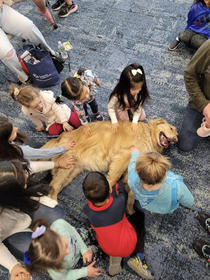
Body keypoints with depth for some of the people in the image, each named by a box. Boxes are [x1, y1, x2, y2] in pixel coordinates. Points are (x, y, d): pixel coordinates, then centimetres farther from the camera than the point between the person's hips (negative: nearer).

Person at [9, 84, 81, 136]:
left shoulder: (47, 97, -37)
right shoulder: (26, 110, -29)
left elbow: (56, 109, -24)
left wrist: (64, 122, -20)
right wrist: (40, 126, 10)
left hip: (60, 112, -2)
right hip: (50, 121, 2)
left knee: (78, 123, -5)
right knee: (52, 132, -23)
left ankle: (72, 107, 23)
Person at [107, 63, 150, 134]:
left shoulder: (140, 93, -33)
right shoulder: (117, 95, -42)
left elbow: (138, 107, -23)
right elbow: (110, 107, -26)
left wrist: (134, 122, -27)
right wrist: (114, 121, -27)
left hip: (133, 107, 2)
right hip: (121, 108, -2)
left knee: (142, 117, -2)